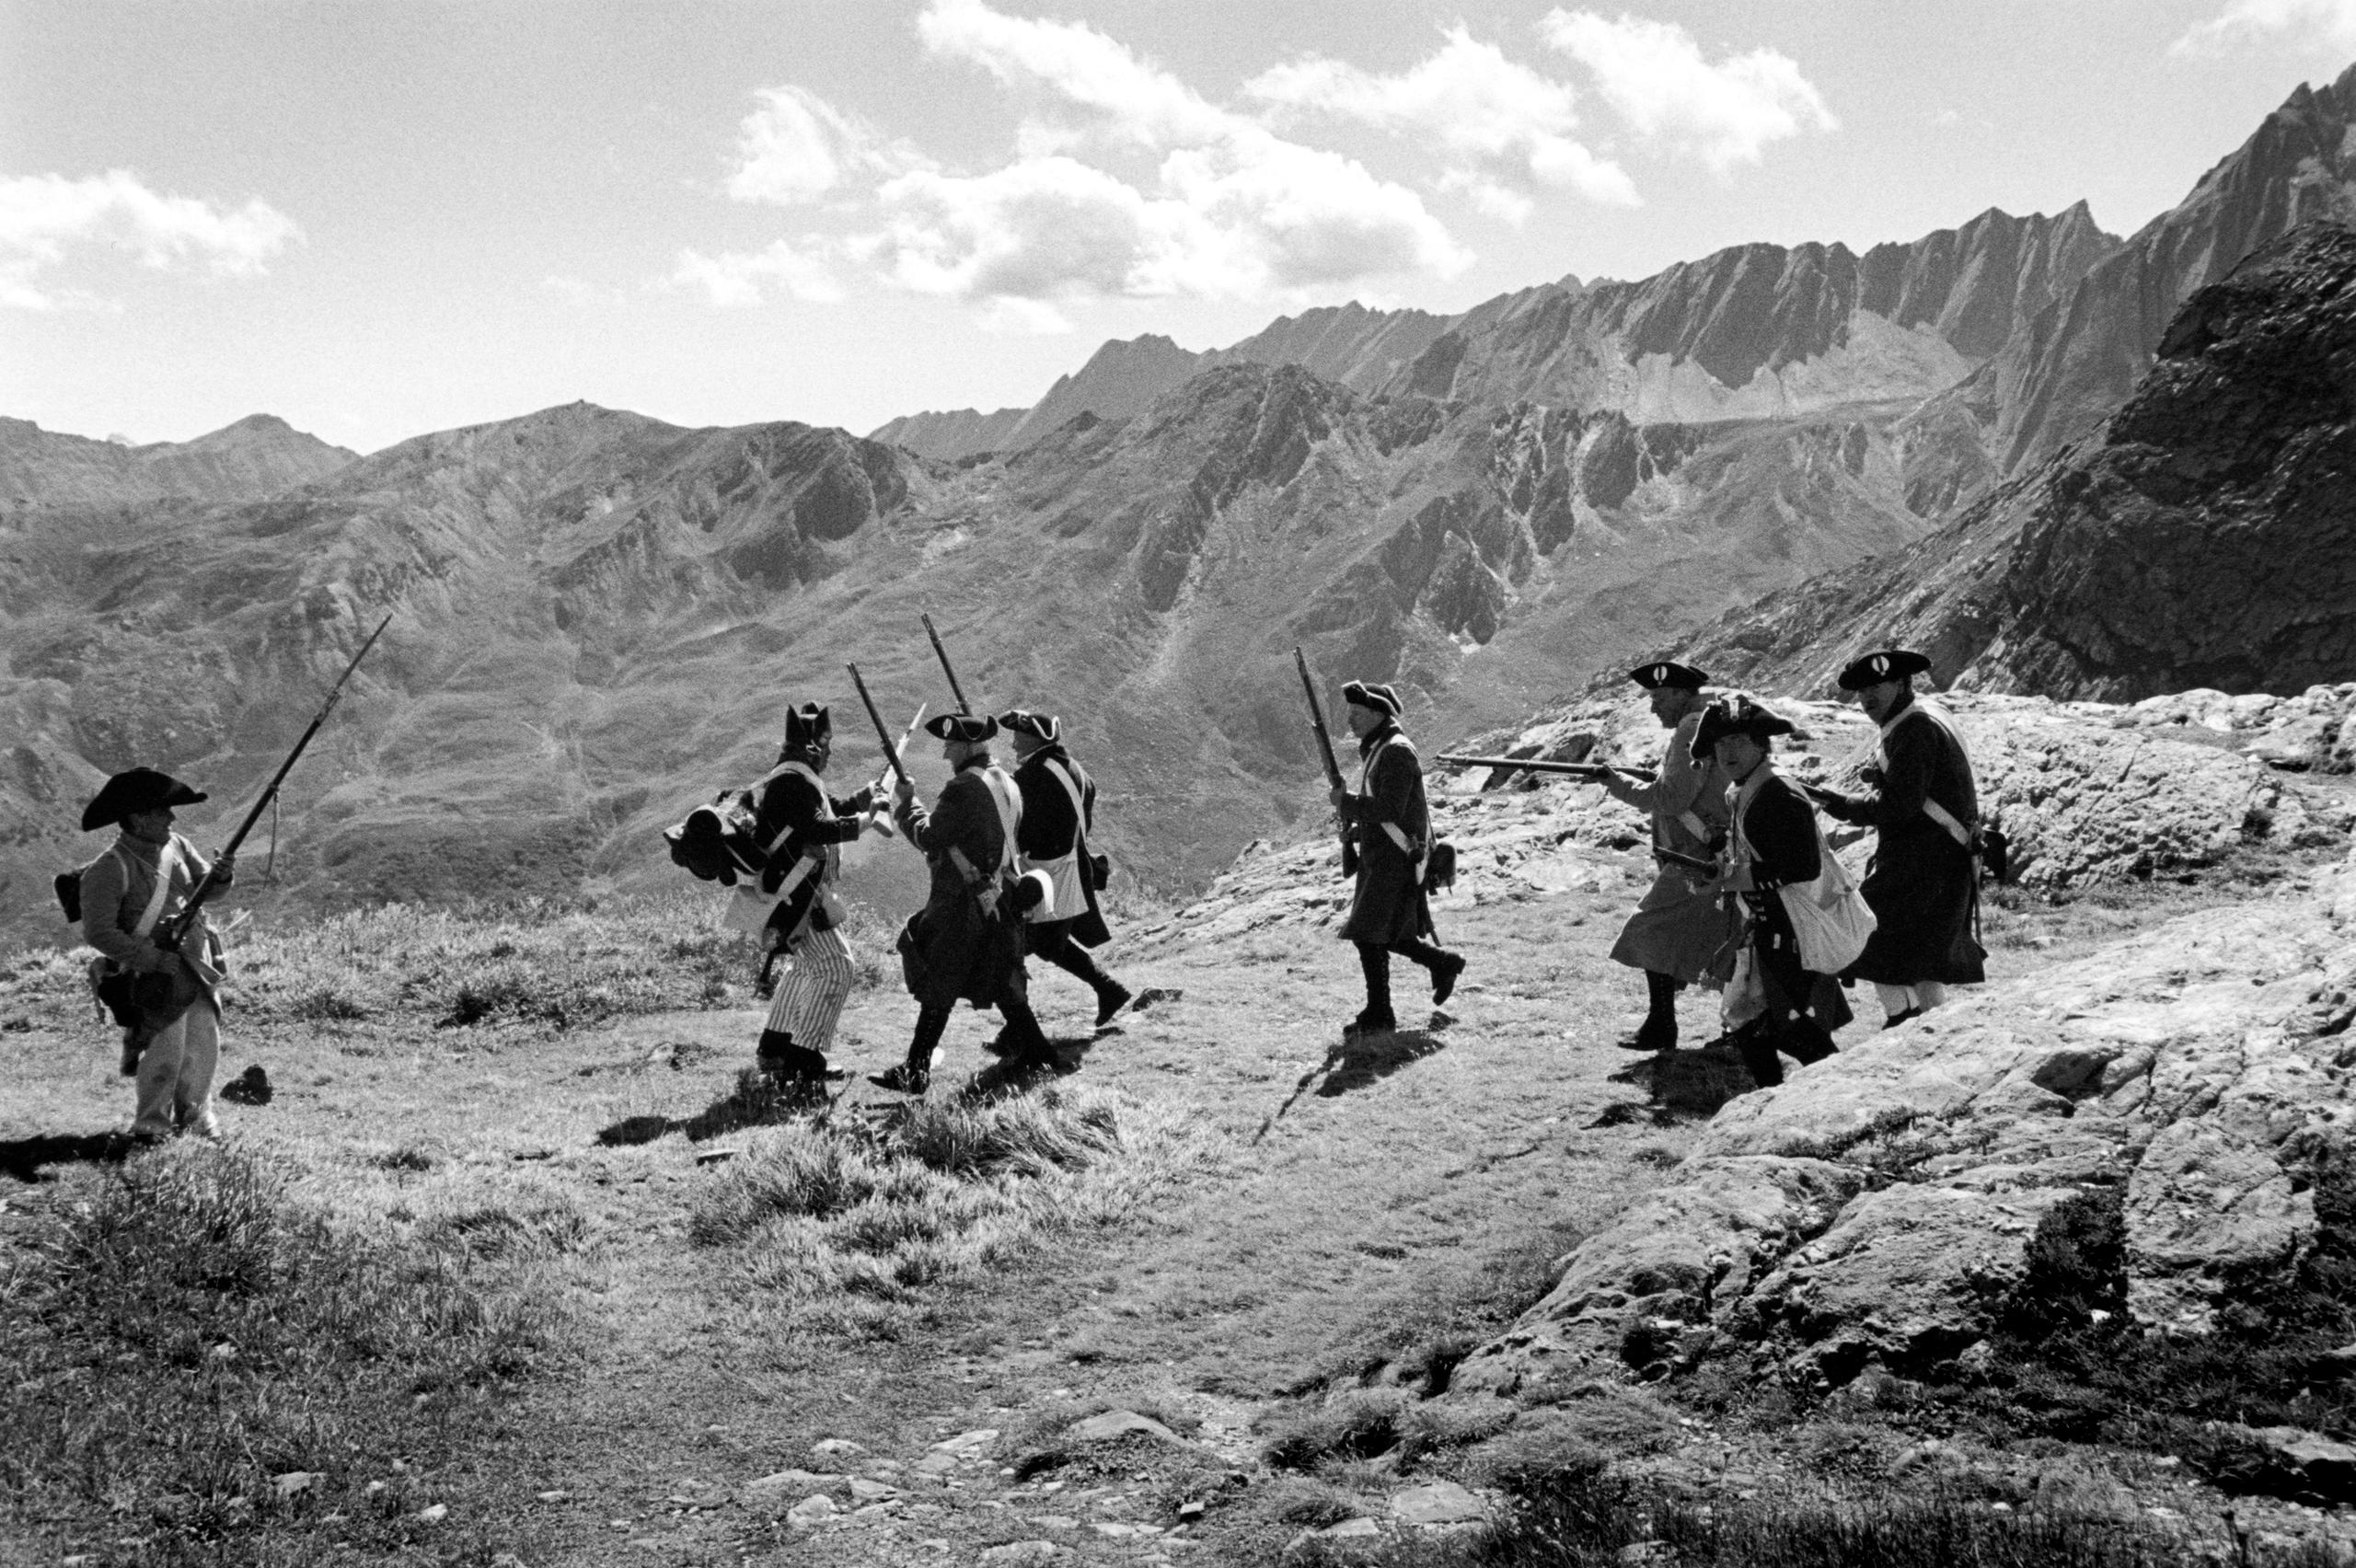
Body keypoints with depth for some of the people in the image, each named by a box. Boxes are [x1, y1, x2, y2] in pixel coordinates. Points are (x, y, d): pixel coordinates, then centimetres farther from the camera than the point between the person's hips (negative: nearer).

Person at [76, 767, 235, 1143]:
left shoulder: (176, 845, 5)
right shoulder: (110, 869, -16)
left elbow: (201, 885, 15)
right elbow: (98, 933, -17)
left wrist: (219, 876, -9)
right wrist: (153, 958, -21)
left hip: (199, 966, 6)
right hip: (156, 974, -6)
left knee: (204, 1042, 11)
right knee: (165, 1049, -8)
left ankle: (195, 1113, 30)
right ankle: (150, 1124, 11)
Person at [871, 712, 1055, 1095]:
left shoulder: (964, 788, -18)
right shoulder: (1007, 785, 11)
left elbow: (928, 836, -17)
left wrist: (905, 804, -2)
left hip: (962, 903, -8)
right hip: (1000, 900, 8)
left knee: (938, 988, -4)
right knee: (999, 978, 20)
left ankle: (916, 1072, -3)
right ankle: (1031, 1048, 23)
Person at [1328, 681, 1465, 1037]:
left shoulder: (1397, 751, -15)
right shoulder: (1375, 750, 16)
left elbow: (1389, 809, -24)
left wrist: (1347, 802, -14)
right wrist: (1354, 828, 10)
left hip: (1395, 859, -10)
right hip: (1378, 857, 10)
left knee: (1370, 935, -9)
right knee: (1384, 934, 15)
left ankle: (1378, 1014, -3)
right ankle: (1443, 963, 31)